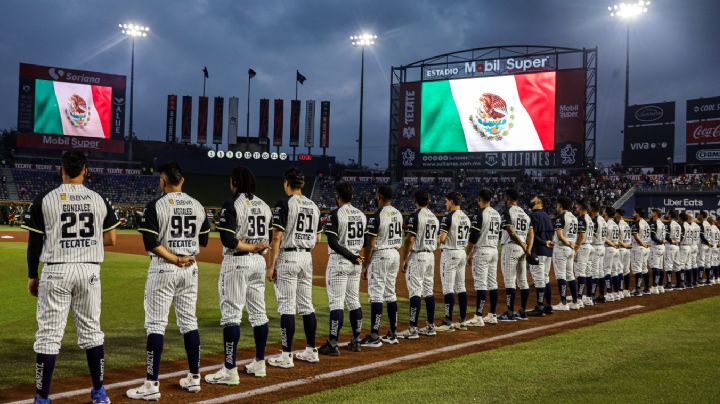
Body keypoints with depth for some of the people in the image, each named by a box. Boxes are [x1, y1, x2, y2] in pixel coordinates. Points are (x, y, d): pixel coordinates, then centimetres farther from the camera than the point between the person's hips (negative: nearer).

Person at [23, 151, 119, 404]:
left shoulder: (44, 200, -4)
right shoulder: (100, 200, 2)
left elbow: (34, 243, -2)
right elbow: (111, 240, 4)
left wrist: (32, 276, 9)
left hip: (56, 271, -2)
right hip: (90, 270, 3)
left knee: (49, 335, 2)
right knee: (91, 331, 13)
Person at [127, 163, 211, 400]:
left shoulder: (156, 205, -9)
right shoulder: (197, 206, 6)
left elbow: (151, 243, -15)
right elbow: (203, 240, 11)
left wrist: (174, 259, -9)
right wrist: (186, 256, 9)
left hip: (163, 268, -5)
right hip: (190, 268, 5)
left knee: (156, 324, -2)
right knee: (189, 322, 12)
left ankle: (152, 385, -2)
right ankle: (194, 378, 18)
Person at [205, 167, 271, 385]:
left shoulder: (231, 205, -11)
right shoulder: (264, 205, 10)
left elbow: (228, 240, -19)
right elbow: (270, 239, 12)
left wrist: (249, 247, -10)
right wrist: (257, 247, 3)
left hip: (236, 262, -7)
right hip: (259, 262, 7)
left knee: (231, 313, -5)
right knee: (258, 311, 13)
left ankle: (230, 370, -6)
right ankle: (259, 363, 23)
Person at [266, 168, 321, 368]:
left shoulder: (284, 204, -11)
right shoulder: (313, 205, 10)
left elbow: (277, 237, -14)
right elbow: (317, 238, 14)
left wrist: (271, 265, -10)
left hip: (287, 257, -7)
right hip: (307, 257, 7)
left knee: (286, 307, -4)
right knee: (306, 305, 13)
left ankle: (286, 356, -2)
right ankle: (311, 351, 19)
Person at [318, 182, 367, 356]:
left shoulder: (335, 215, -11)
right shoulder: (361, 215, 8)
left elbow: (333, 243, -18)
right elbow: (364, 241, 11)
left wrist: (352, 257, -14)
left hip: (339, 261, -7)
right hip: (356, 261, 7)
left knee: (336, 302, -6)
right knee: (354, 301, 13)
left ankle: (332, 344, -5)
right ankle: (356, 341, 18)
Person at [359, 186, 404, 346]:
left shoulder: (376, 216, -16)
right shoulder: (398, 214, 9)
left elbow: (370, 243, -16)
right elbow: (399, 237, 13)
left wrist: (365, 265, -9)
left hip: (380, 255, -8)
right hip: (395, 254, 8)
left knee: (376, 295, -5)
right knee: (390, 294, 14)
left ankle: (374, 336, -5)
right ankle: (393, 334, 17)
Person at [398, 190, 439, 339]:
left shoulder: (415, 216, -12)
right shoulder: (434, 217, 12)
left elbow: (410, 239, -16)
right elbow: (435, 239, 15)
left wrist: (404, 259, -11)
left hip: (417, 256, -8)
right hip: (431, 256, 8)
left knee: (415, 292, -8)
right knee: (428, 291, 12)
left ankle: (413, 329, -10)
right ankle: (431, 326, 17)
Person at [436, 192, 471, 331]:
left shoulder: (448, 217, -14)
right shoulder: (466, 217, 11)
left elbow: (442, 238, -19)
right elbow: (468, 239, 13)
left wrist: (436, 239, 2)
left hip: (449, 253, -8)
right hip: (462, 253, 8)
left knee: (448, 288, -5)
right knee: (461, 287, 11)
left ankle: (448, 322, -5)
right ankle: (463, 321, 13)